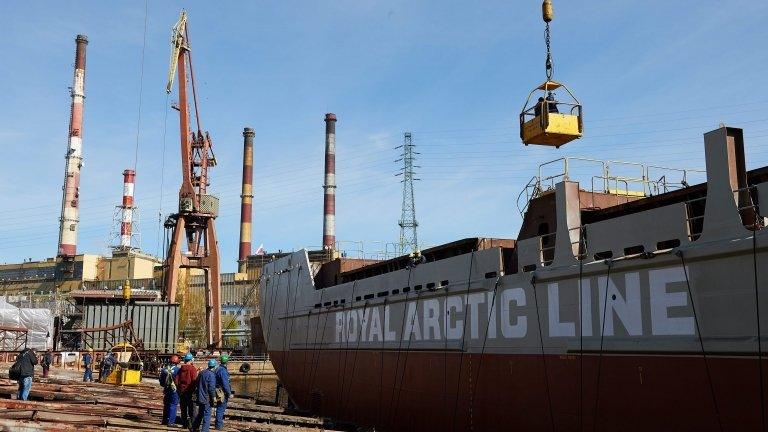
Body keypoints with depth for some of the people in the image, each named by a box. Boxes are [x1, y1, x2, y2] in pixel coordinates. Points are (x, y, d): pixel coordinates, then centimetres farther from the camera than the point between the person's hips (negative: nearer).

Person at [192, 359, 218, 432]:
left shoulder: (201, 373, 9)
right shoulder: (211, 375, -17)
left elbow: (197, 384, 17)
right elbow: (211, 387, -20)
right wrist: (213, 397, -11)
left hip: (200, 397, 8)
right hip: (207, 399, -8)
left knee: (200, 413, 21)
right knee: (207, 415, -2)